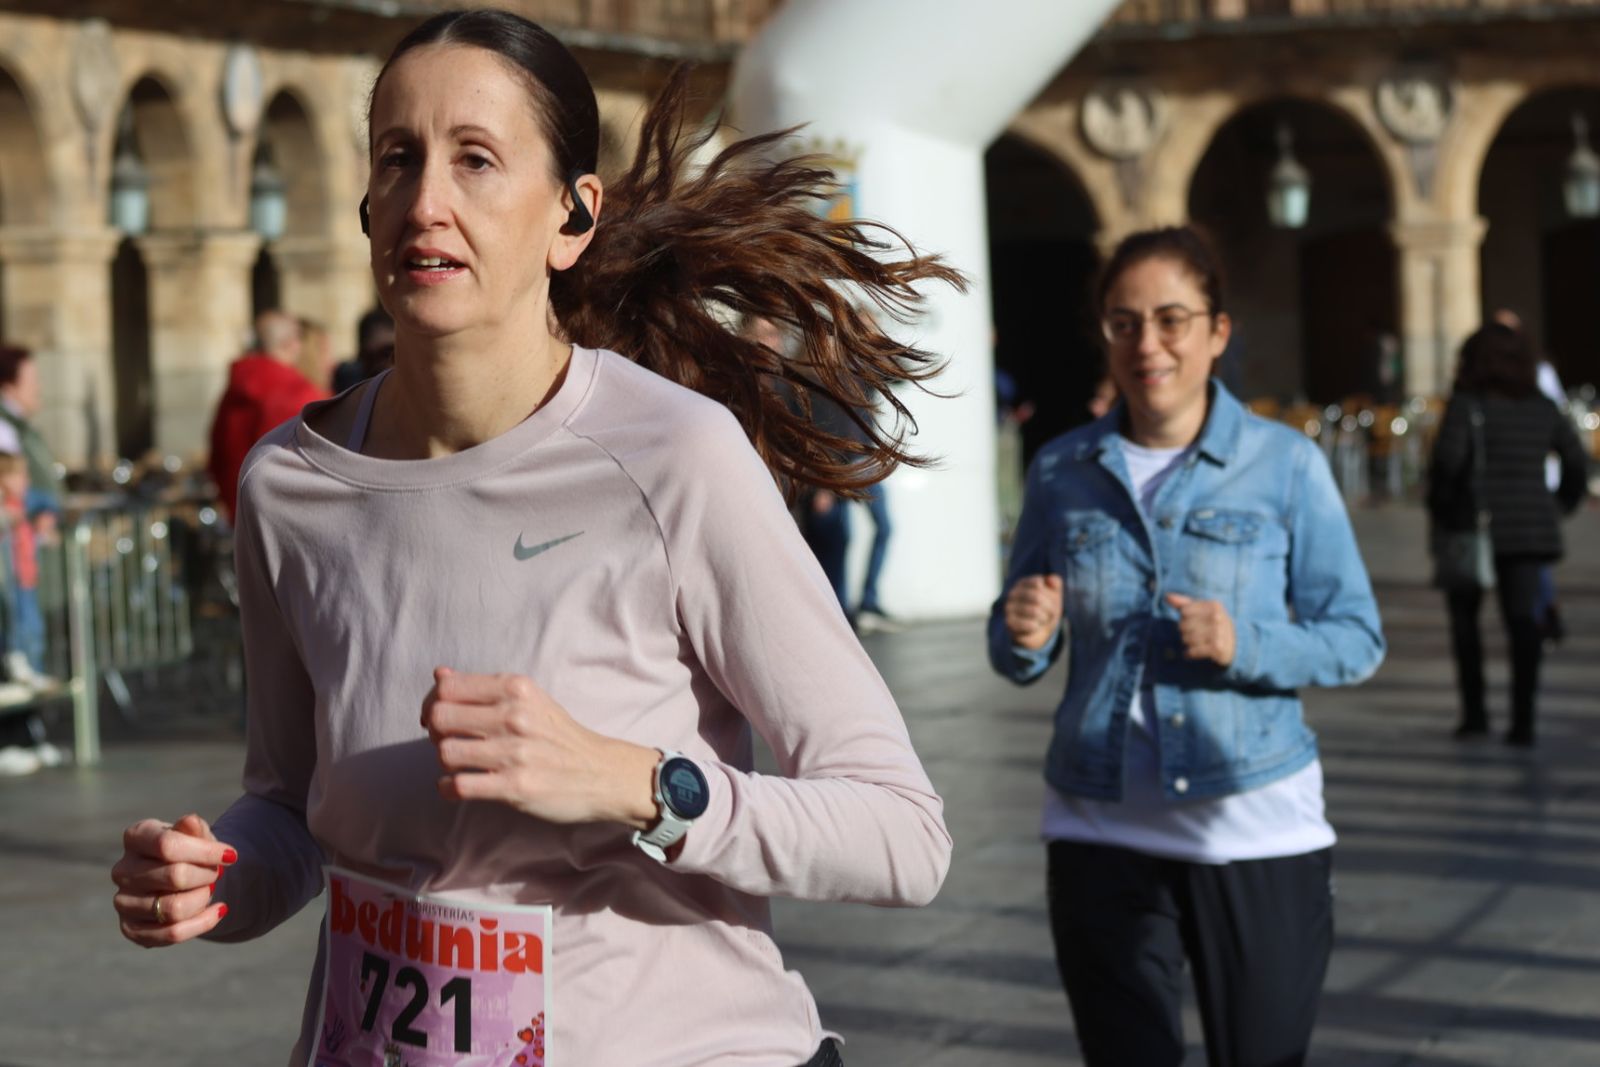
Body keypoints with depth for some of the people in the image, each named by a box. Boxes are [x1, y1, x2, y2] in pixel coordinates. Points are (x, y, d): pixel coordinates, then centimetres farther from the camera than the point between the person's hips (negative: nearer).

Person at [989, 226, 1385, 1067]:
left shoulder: (1285, 465, -2)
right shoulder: (1062, 471, 5)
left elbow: (1357, 640, -2)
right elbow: (1015, 658, 10)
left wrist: (1246, 646, -20)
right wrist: (1024, 636, -14)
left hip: (1255, 828, -1)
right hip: (1103, 832, 2)